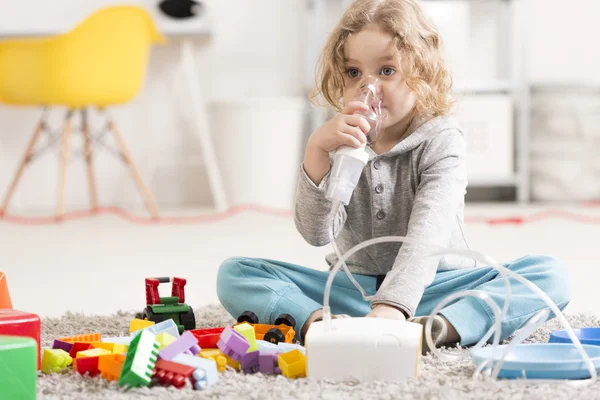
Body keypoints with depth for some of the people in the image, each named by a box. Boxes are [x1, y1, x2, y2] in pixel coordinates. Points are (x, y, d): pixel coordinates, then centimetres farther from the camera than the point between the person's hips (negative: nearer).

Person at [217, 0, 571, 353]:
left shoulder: (442, 141, -10)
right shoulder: (342, 140, 1)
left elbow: (427, 235, -26)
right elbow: (317, 234, -13)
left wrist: (392, 307, -43)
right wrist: (317, 152, -28)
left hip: (430, 286, -2)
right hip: (350, 289, 3)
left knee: (552, 275, -27)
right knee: (234, 274, -15)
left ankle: (438, 327, -47)